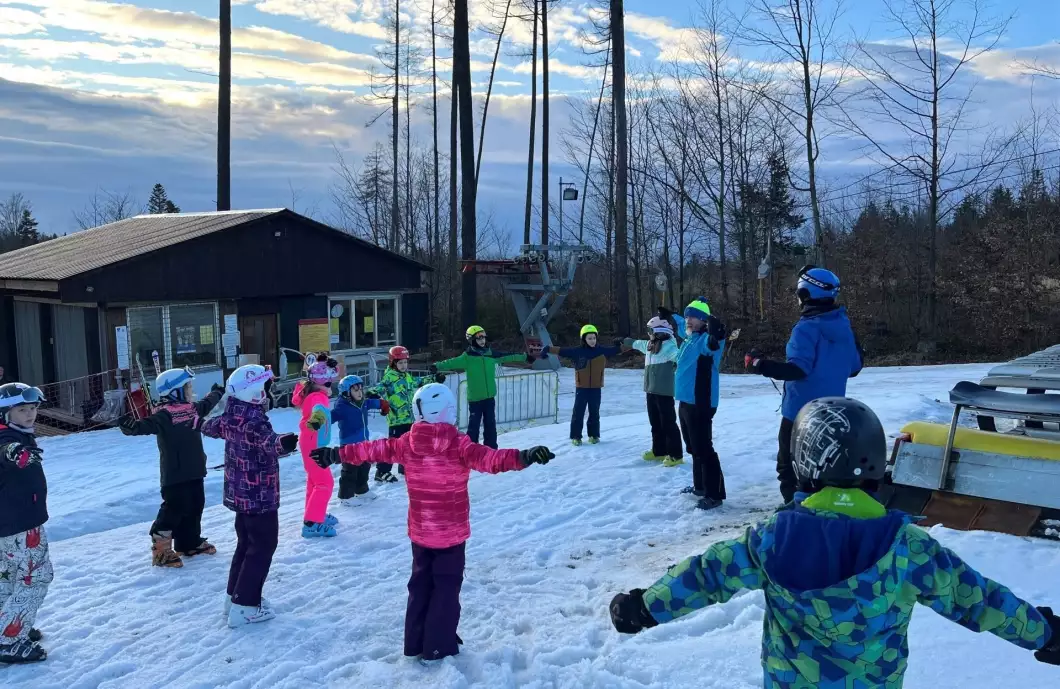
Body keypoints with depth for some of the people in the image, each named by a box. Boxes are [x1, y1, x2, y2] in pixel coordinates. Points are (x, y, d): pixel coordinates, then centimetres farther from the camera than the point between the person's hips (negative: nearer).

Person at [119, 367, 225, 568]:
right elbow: (148, 424, -33)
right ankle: (160, 549, 4)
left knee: (195, 506, 17)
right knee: (175, 508, -7)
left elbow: (207, 405, 32)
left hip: (194, 471, 9)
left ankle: (190, 542, 32)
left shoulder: (192, 408, 10)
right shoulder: (164, 414, -16)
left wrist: (217, 392, 50)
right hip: (174, 474, -9)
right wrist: (132, 427, -55)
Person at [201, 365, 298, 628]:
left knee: (246, 544, 21)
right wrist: (283, 443, -66)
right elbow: (268, 442, -46)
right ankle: (244, 606, 3)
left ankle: (234, 597, 30)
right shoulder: (254, 421, -24)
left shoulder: (229, 418, 3)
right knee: (262, 547, 1)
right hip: (260, 495, -9)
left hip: (239, 493, 9)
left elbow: (209, 427, 25)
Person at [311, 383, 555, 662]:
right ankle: (438, 648, 14)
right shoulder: (458, 444, -18)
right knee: (447, 588, 9)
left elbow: (374, 449, 5)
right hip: (451, 532, -4)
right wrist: (524, 457, -43)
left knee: (420, 585, 19)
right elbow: (488, 458, -33)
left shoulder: (407, 443, -5)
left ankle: (415, 643, 27)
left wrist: (336, 454, 18)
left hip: (420, 532, 4)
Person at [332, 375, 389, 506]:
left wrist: (383, 404, 46)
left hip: (363, 442, 9)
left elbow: (373, 403, 28)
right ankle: (345, 496, 7)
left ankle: (361, 490, 39)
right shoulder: (342, 407, -20)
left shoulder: (363, 403, 6)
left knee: (364, 467, 22)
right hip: (349, 444, -9)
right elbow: (332, 416, -36)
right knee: (350, 470, -4)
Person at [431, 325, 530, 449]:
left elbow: (508, 357, 18)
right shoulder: (467, 357, -8)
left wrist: (525, 357, 27)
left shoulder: (491, 354, 7)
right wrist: (437, 366, -37)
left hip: (489, 397, 5)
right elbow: (452, 363, -21)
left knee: (490, 425, 11)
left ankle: (491, 449, 21)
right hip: (475, 398, -5)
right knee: (474, 425, -3)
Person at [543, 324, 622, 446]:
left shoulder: (602, 351, 1)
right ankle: (576, 436, 10)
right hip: (581, 388, -2)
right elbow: (562, 350, -7)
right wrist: (548, 349, -12)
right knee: (578, 413, 1)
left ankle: (594, 435, 23)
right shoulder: (577, 352, -5)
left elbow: (616, 350, 6)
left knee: (594, 413, 11)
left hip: (596, 388, 2)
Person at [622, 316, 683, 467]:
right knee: (655, 423, 16)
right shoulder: (649, 345, 14)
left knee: (668, 423, -6)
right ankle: (659, 451, 28)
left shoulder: (669, 346, -15)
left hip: (664, 391, -9)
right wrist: (627, 342, 54)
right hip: (651, 391, 9)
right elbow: (637, 343, 35)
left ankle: (676, 455, 0)